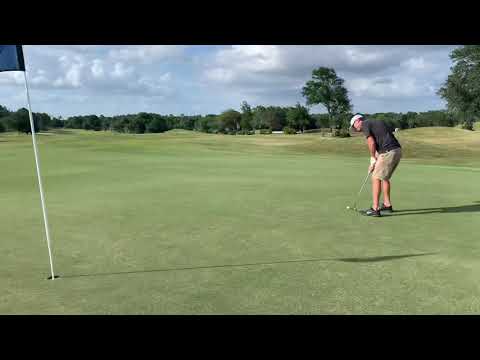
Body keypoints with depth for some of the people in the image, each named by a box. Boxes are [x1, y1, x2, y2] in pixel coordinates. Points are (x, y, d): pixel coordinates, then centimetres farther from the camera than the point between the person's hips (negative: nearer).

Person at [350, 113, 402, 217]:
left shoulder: (365, 124, 2)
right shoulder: (377, 123, 27)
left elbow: (371, 142, -9)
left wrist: (373, 159, 4)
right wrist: (374, 162, 19)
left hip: (388, 152, -9)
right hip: (397, 150, 9)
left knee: (376, 178, -3)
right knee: (384, 177, 23)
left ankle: (375, 209, -5)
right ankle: (387, 205, 31)